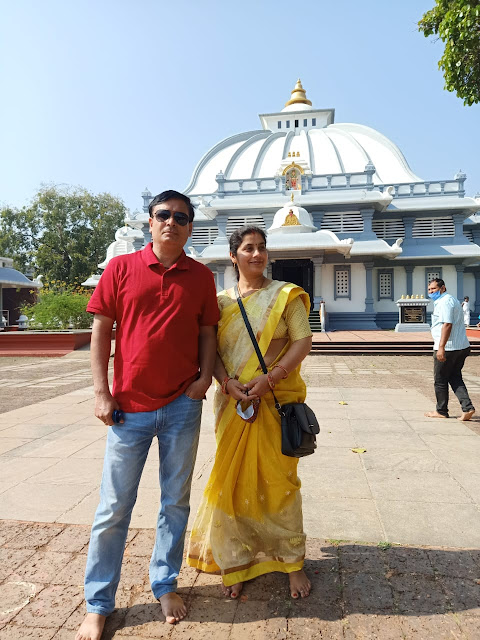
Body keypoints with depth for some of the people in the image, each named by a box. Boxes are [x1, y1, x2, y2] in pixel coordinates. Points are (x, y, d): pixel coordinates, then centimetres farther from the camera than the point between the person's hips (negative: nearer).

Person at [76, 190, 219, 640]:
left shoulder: (201, 277, 5)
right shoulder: (121, 268, 0)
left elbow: (207, 333, 10)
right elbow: (101, 330, 1)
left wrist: (204, 376, -6)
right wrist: (101, 392, -4)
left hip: (182, 405, 2)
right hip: (129, 406, -1)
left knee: (176, 502, 14)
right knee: (114, 507, 8)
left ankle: (165, 585, 35)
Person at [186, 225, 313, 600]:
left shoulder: (286, 295, 1)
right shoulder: (221, 301, 7)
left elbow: (303, 342, -6)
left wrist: (269, 378, -17)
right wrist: (229, 383, -14)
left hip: (277, 401, -2)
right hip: (234, 403, 2)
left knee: (278, 480, 6)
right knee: (234, 480, 8)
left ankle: (292, 562, 26)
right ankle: (236, 562, 27)